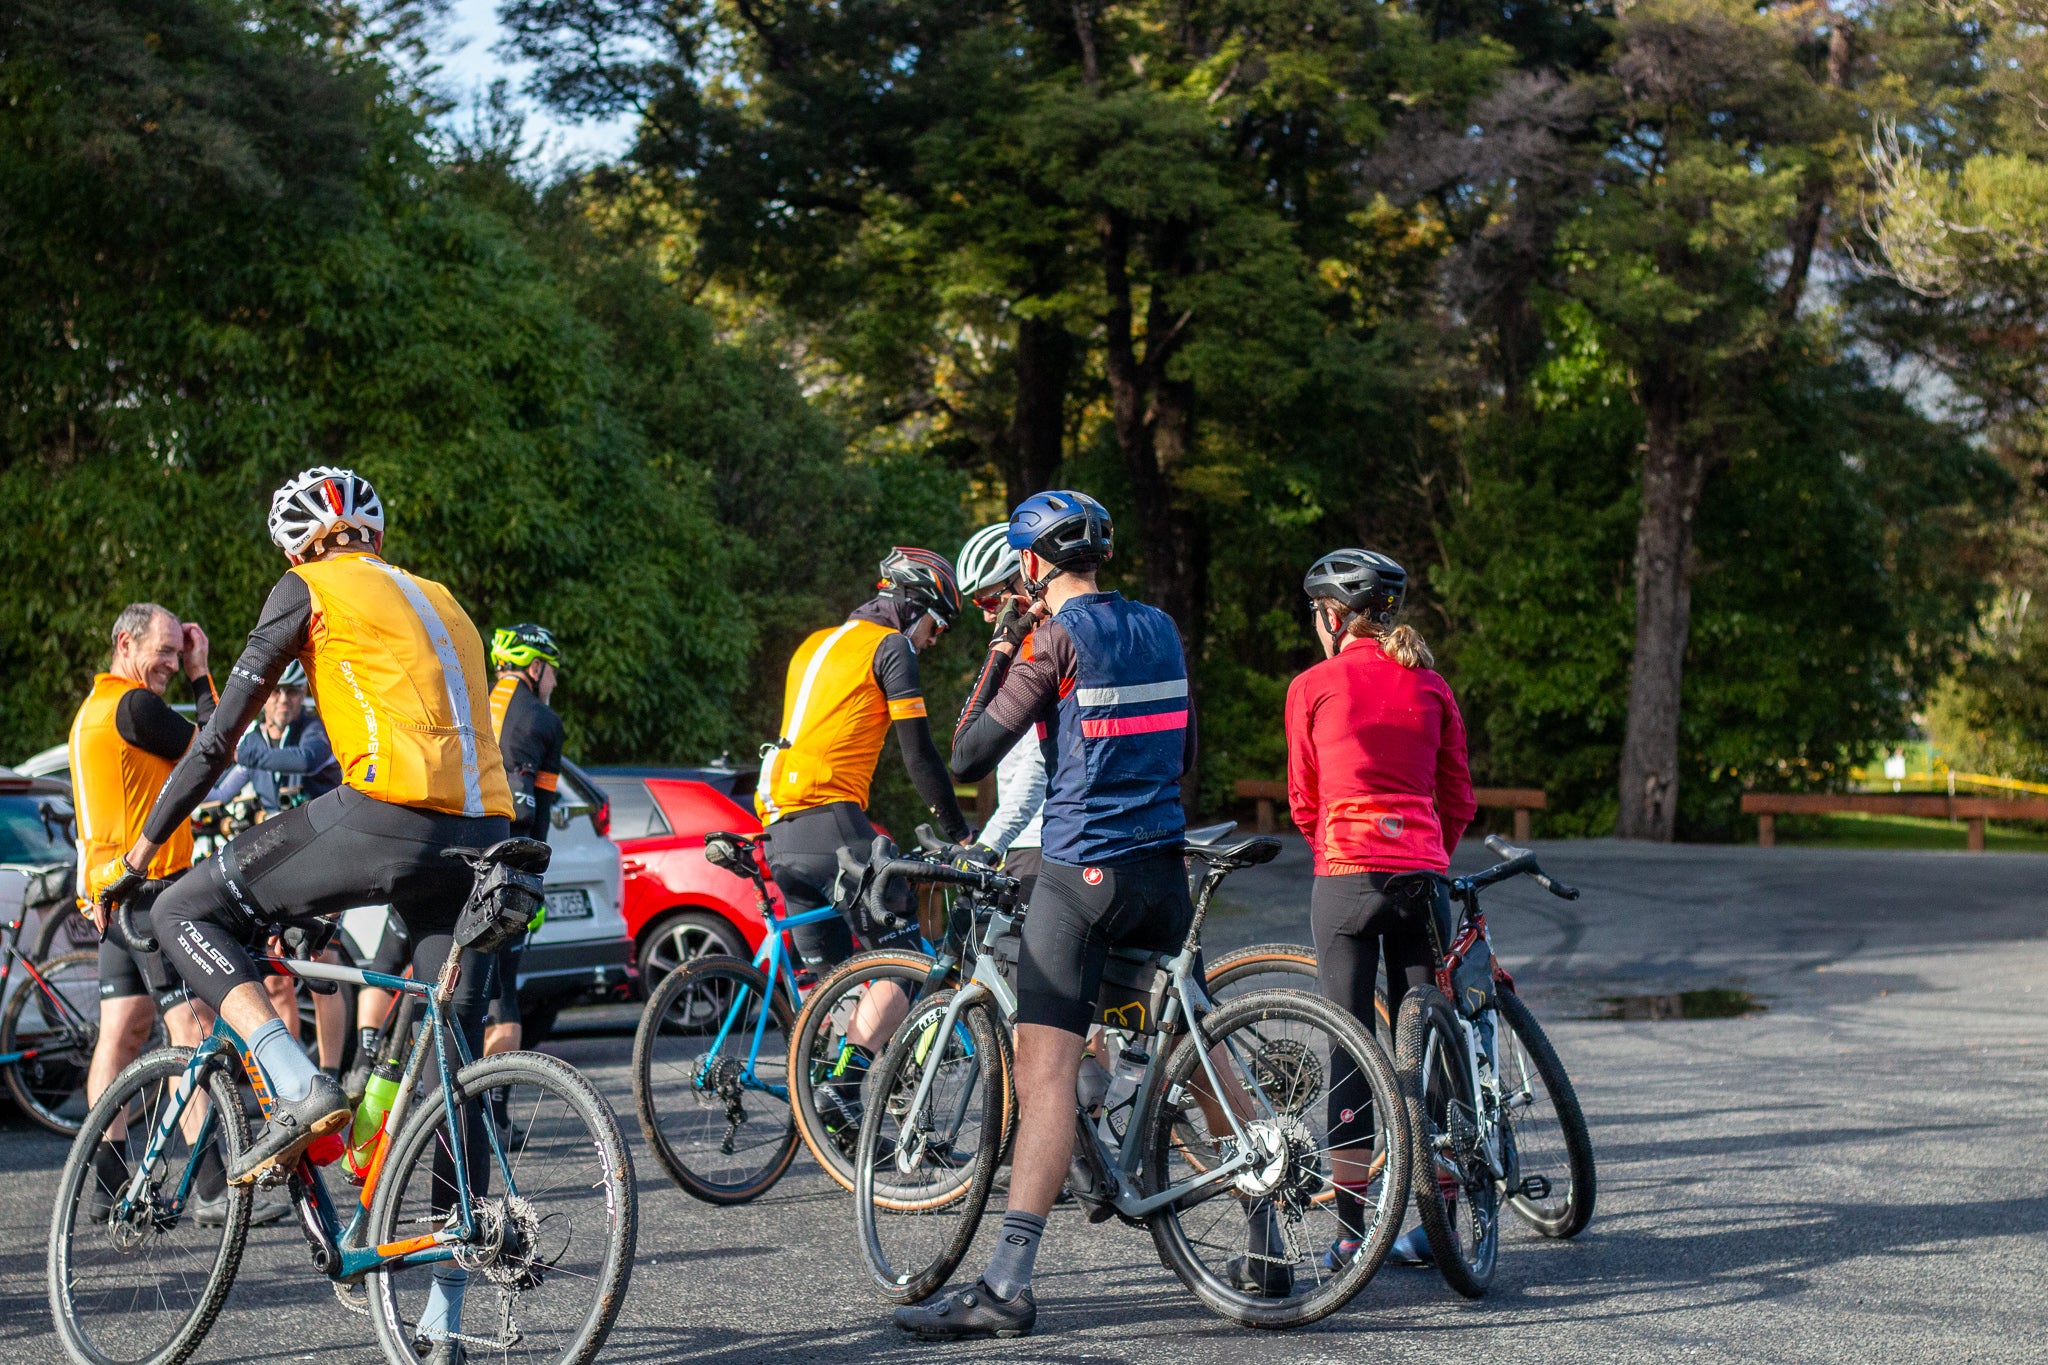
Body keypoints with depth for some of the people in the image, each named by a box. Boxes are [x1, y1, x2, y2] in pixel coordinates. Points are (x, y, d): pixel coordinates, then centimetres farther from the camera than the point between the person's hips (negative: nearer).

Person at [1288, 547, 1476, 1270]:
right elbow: (1459, 799, 12)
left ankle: (1352, 1232, 1)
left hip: (1347, 877, -3)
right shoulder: (1430, 685, 10)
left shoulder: (1312, 686, 1)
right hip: (1424, 875, 3)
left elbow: (1304, 802, 8)